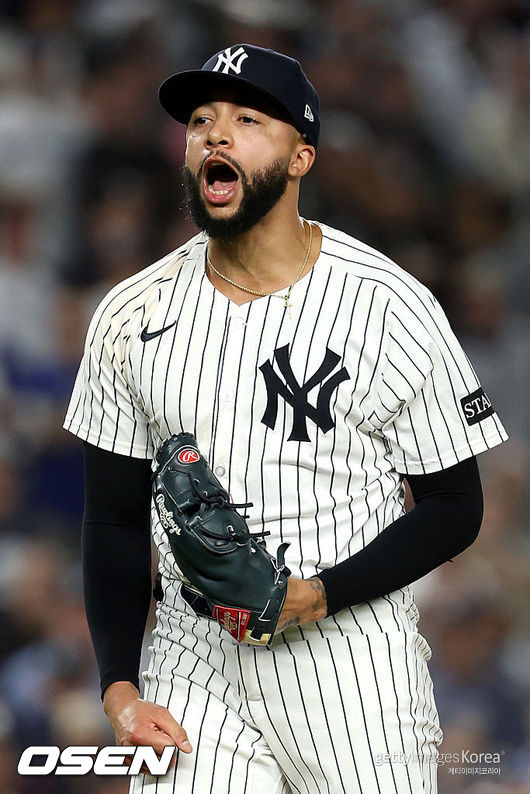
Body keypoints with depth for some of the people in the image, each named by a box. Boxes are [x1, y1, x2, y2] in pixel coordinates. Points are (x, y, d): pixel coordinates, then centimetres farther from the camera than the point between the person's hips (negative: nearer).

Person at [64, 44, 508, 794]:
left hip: (353, 660, -2)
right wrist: (120, 688, -2)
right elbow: (116, 519, 9)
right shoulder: (131, 316, 3)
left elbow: (453, 508, -3)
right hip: (193, 662, 3)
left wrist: (319, 595, -17)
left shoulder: (393, 308, -7)